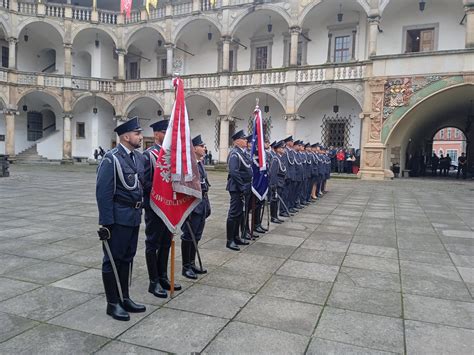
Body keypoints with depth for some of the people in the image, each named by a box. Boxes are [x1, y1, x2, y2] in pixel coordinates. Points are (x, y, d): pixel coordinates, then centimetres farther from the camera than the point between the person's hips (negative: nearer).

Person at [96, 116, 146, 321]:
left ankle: (124, 298, 29)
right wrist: (106, 223, -17)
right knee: (113, 259, 5)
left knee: (127, 258, 16)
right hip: (118, 218, -8)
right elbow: (103, 193, -16)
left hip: (134, 217, 8)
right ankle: (112, 304, 17)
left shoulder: (139, 157, 9)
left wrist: (140, 211, 13)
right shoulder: (111, 159, -14)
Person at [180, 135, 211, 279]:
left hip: (202, 203, 9)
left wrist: (206, 204, 17)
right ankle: (186, 267, 14)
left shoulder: (200, 163, 12)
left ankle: (192, 263, 28)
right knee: (188, 236, 2)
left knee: (196, 236, 16)